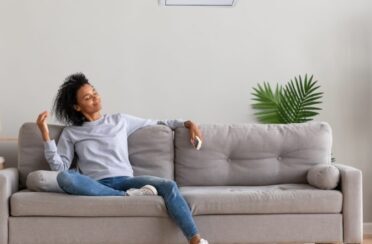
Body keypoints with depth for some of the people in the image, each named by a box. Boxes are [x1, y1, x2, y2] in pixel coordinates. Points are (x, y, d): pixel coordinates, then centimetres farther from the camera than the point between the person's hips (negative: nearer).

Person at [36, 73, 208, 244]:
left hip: (124, 180, 1)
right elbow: (60, 167, 3)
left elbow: (156, 124, 27)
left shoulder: (120, 120, 20)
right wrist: (46, 134, -6)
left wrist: (186, 123, 17)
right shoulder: (70, 132, 15)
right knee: (63, 178, -35)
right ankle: (128, 196, -31)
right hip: (96, 185, -1)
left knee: (169, 186, -28)